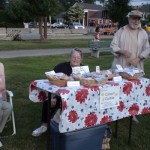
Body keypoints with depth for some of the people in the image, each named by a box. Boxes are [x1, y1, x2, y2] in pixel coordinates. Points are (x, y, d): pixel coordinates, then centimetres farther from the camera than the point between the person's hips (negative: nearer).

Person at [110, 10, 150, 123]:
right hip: (121, 66, -1)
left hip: (136, 66, 2)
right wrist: (122, 51, -19)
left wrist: (138, 59, -10)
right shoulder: (121, 31, 0)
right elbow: (113, 46, -1)